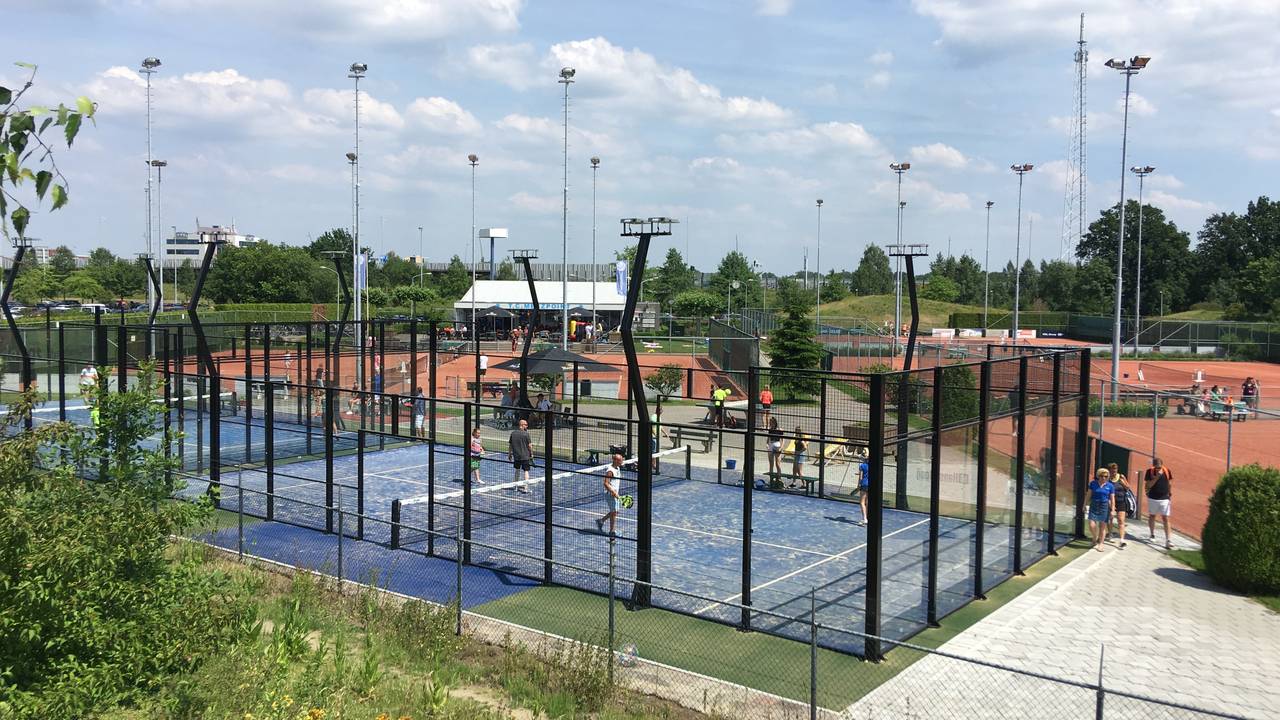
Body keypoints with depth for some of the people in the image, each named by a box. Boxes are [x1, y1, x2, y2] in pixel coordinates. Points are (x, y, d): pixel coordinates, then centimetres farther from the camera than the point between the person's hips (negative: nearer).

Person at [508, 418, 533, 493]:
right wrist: (531, 454, 2)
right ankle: (525, 487, -8)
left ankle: (516, 485, 31)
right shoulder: (526, 434, -13)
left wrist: (509, 453, 18)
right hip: (525, 456, -5)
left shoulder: (513, 433, 1)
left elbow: (510, 445, 7)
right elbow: (530, 445, -11)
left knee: (517, 470, 20)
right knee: (526, 471, -1)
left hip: (516, 456, 5)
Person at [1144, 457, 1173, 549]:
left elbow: (1170, 483, 9)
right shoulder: (1150, 471, -9)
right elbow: (1148, 485, -13)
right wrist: (1157, 477, -23)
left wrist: (1170, 494, 8)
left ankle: (1167, 540, -5)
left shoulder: (1167, 471, -5)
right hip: (1152, 498, 1)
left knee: (1165, 519, -5)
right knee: (1152, 516, 16)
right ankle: (1152, 535, 36)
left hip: (1164, 499, -1)